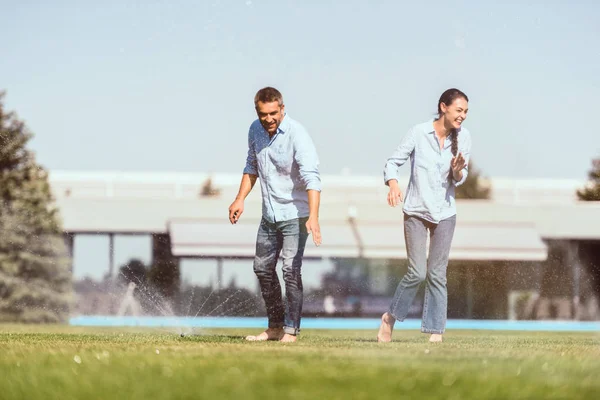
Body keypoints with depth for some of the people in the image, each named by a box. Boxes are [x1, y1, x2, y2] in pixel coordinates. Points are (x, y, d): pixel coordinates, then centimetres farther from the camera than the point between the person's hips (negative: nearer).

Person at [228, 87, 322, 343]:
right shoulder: (255, 130, 0)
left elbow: (311, 177, -31)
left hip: (295, 213, -7)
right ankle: (275, 326, 25)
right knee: (262, 268, 13)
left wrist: (313, 216, -41)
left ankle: (291, 330, -10)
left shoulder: (296, 135, -22)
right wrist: (240, 199, 9)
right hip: (269, 213, 7)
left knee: (291, 269, -15)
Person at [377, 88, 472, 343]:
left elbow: (460, 179, 6)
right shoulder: (418, 133, -9)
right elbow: (393, 162, -4)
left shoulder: (463, 137, 0)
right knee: (417, 273, -8)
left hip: (445, 213, 3)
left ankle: (435, 332, 6)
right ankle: (390, 317, 13)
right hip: (416, 211, -3)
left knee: (437, 274, 1)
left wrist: (457, 171, -17)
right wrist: (393, 184, -23)